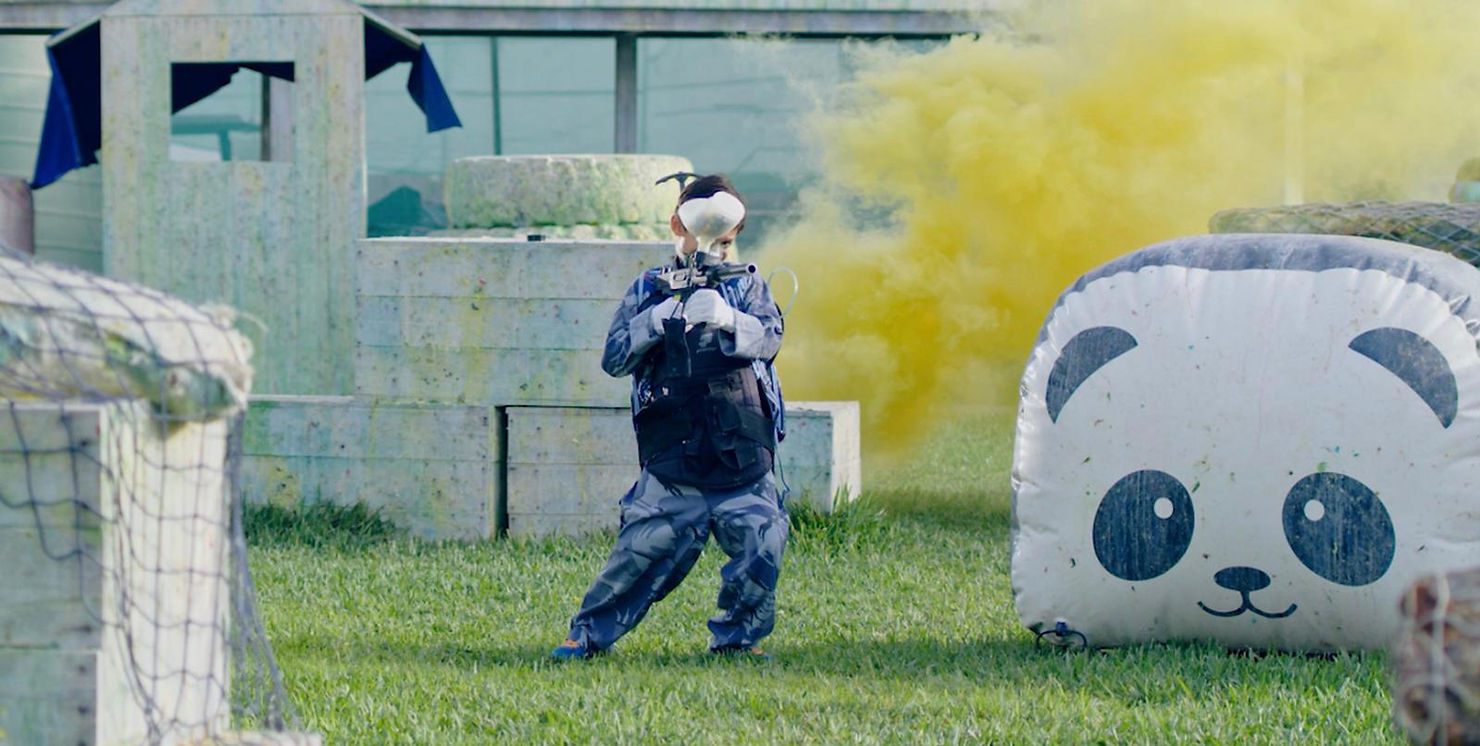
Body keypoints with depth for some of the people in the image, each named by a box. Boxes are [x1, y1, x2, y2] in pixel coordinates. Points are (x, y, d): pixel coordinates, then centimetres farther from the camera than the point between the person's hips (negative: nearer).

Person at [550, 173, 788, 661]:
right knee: (642, 553, -8)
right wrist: (657, 320, -18)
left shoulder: (748, 287, 8)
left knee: (762, 551, -9)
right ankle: (589, 633, 8)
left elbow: (768, 338, -10)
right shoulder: (648, 291, 9)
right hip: (672, 462, -1)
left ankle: (735, 638, 11)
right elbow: (614, 358, -1)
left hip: (744, 465, 1)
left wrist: (726, 318, -31)